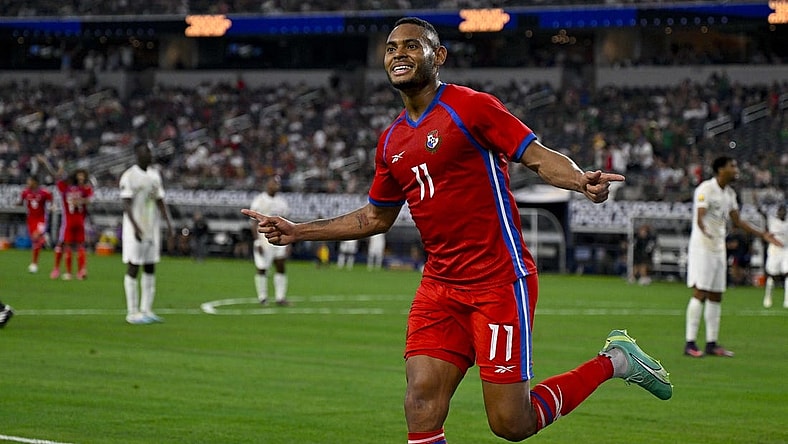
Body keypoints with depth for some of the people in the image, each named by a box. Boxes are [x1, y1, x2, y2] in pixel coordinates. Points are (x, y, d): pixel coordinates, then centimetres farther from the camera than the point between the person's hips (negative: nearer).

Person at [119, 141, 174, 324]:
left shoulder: (154, 175, 12)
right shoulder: (129, 176, -10)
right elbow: (127, 205, -14)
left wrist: (169, 224, 5)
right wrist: (136, 227, -23)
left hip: (152, 228, 7)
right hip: (135, 230, -7)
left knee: (150, 268, 7)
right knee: (133, 268, -4)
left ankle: (146, 310, 12)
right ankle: (132, 312, -1)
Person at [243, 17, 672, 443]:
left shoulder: (471, 106, -6)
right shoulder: (392, 142, 14)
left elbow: (539, 156, -11)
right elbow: (376, 217, 27)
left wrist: (581, 180, -33)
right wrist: (297, 232, 24)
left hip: (499, 283, -6)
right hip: (439, 288, 6)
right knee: (422, 401, -12)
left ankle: (613, 360, 17)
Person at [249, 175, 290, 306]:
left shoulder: (282, 202, 11)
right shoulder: (259, 201, -7)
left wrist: (287, 243, 10)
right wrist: (257, 241, -14)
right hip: (263, 240, -5)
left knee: (281, 267, 1)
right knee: (262, 269, -1)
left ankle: (280, 297, 4)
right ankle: (262, 297, 8)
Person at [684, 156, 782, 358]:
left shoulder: (730, 193, 14)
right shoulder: (705, 189, -12)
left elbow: (737, 221, 21)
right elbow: (699, 216, -25)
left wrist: (762, 234, 18)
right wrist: (705, 230, -46)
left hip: (719, 249, 8)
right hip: (702, 247, -8)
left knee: (716, 296, 8)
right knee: (700, 293, -11)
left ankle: (711, 343, 12)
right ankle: (690, 343, -10)